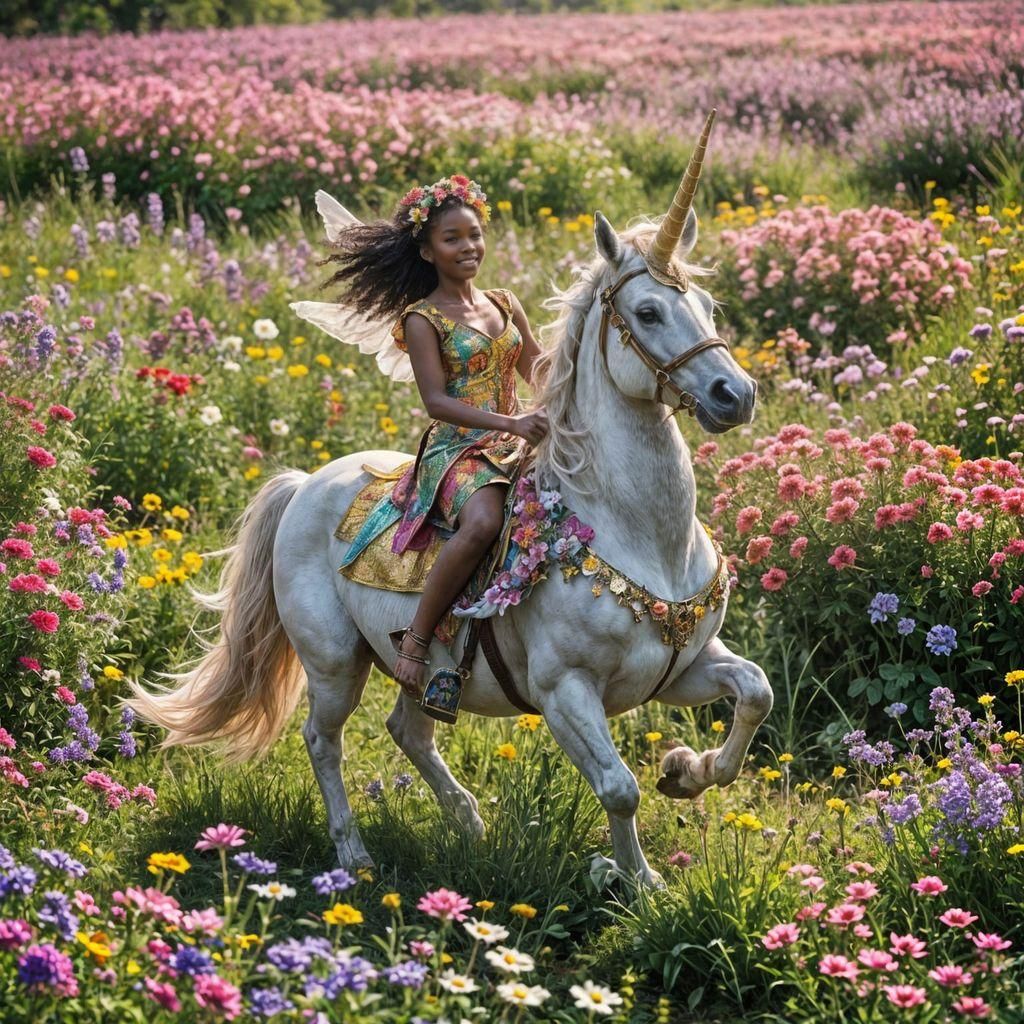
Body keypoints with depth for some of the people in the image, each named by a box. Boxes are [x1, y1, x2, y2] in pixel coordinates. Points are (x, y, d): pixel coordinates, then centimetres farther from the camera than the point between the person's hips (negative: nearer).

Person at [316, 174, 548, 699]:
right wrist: (511, 423, -26)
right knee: (482, 522, -37)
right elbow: (437, 401, -14)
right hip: (457, 451, -6)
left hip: (515, 445, 7)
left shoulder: (505, 304, 15)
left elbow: (539, 372, 21)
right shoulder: (423, 320, -3)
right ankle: (415, 639, -24)